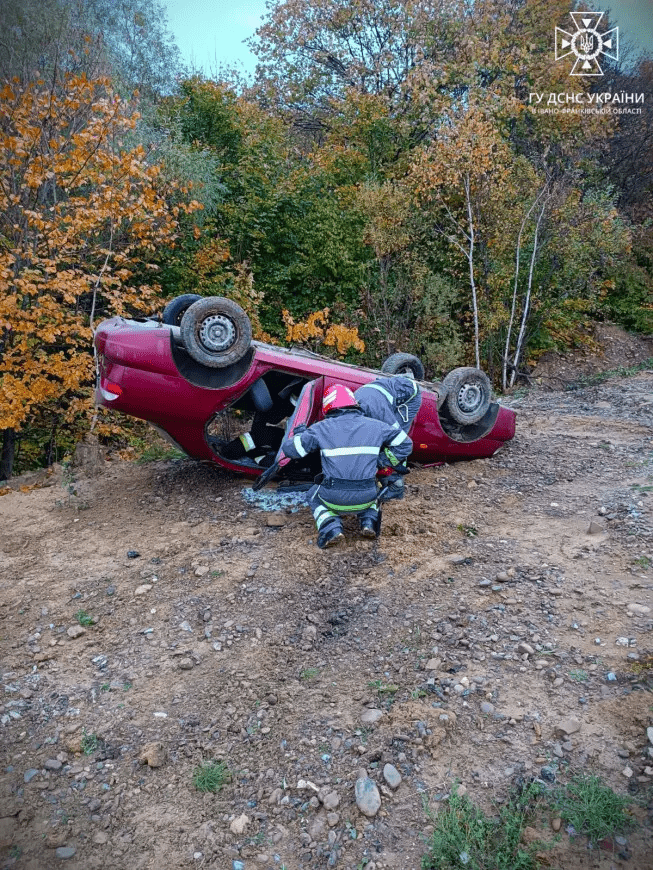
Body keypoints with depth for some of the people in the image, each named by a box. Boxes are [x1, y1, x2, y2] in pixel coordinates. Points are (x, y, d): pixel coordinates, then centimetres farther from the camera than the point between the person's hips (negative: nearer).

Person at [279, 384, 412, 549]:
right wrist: (380, 462, 14)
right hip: (366, 499, 3)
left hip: (334, 499, -2)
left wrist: (299, 434, 23)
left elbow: (289, 449, 1)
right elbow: (405, 444, 8)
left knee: (314, 495, 32)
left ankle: (331, 528, 5)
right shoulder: (375, 426, 5)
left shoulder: (321, 428, -3)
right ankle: (369, 522, 13)